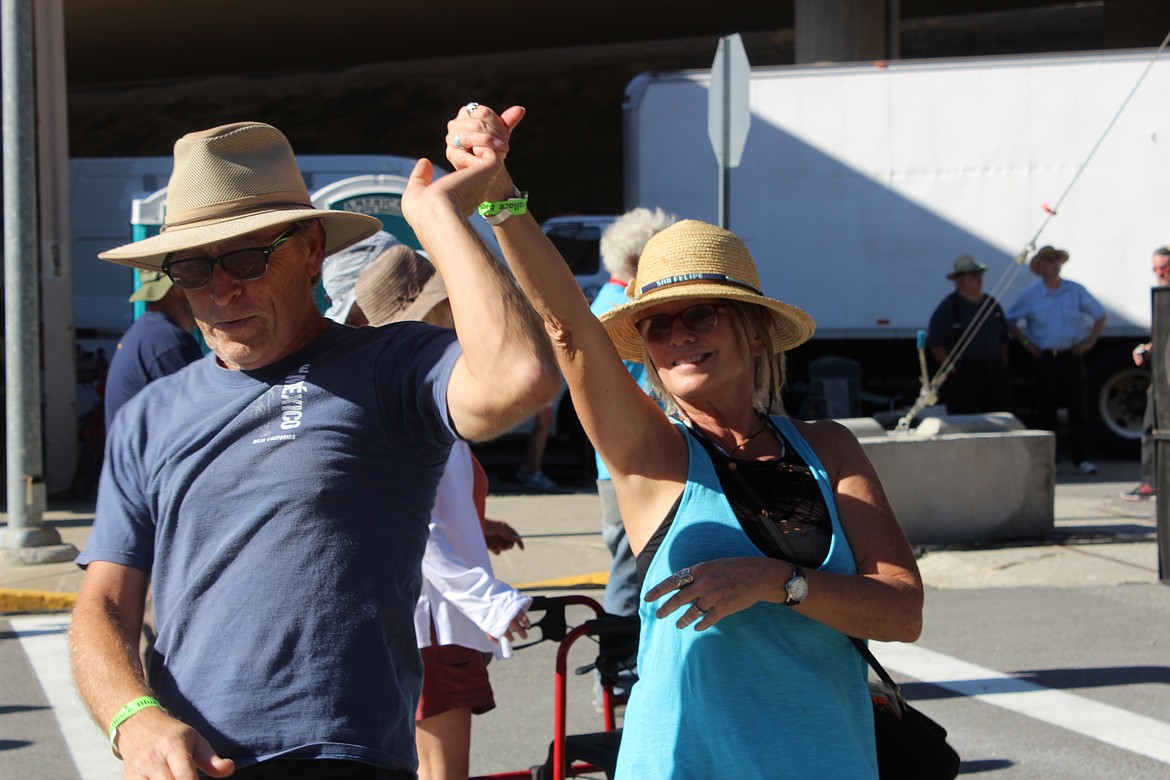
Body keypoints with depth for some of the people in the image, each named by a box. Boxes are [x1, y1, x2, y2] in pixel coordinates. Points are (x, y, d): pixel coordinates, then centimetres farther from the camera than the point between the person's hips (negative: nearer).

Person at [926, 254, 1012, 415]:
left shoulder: (991, 304, 14)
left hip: (995, 371, 6)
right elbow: (935, 344, -8)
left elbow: (1003, 339, 20)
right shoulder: (948, 307, -4)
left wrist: (1003, 365, 12)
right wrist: (951, 369, -10)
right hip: (963, 376, -6)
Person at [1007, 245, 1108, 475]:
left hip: (1072, 356, 0)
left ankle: (1081, 458, 1)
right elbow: (1010, 320, 13)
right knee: (1045, 409, 3)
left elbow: (1101, 316, 12)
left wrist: (1089, 341, 3)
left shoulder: (1076, 291, 4)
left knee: (1077, 408, -3)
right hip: (1045, 359, 0)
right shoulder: (1030, 295, 2)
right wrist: (1026, 343, 3)